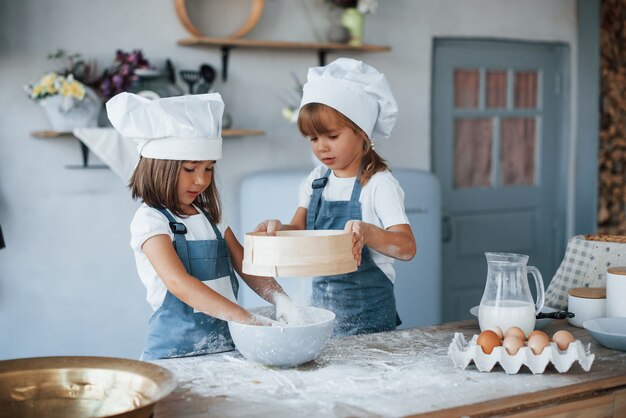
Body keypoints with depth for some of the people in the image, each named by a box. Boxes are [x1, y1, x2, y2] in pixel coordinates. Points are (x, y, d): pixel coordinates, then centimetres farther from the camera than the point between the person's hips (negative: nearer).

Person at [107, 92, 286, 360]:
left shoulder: (210, 217, 15)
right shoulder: (150, 220, -6)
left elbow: (247, 268, 13)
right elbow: (178, 282, -20)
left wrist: (285, 303, -6)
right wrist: (245, 317, -28)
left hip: (226, 346, 6)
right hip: (177, 352, -6)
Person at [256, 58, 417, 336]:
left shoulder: (379, 184, -13)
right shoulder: (316, 181, 6)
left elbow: (407, 247, -21)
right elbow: (299, 230, 9)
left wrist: (367, 232, -40)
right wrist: (278, 228, -13)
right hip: (320, 304, 5)